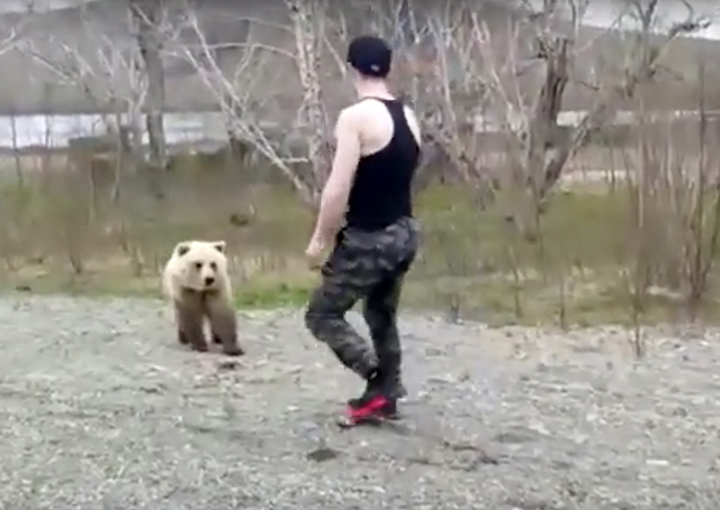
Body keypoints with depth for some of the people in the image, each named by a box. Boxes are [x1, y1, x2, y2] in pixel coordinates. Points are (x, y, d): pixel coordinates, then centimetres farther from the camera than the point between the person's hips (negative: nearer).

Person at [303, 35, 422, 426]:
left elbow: (338, 188, -21)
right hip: (404, 233, 8)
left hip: (368, 239, -8)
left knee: (322, 314, 4)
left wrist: (320, 239, -12)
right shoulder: (408, 117, 7)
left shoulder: (355, 117, -18)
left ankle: (379, 387, -6)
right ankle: (386, 397, 28)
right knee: (382, 316, 22)